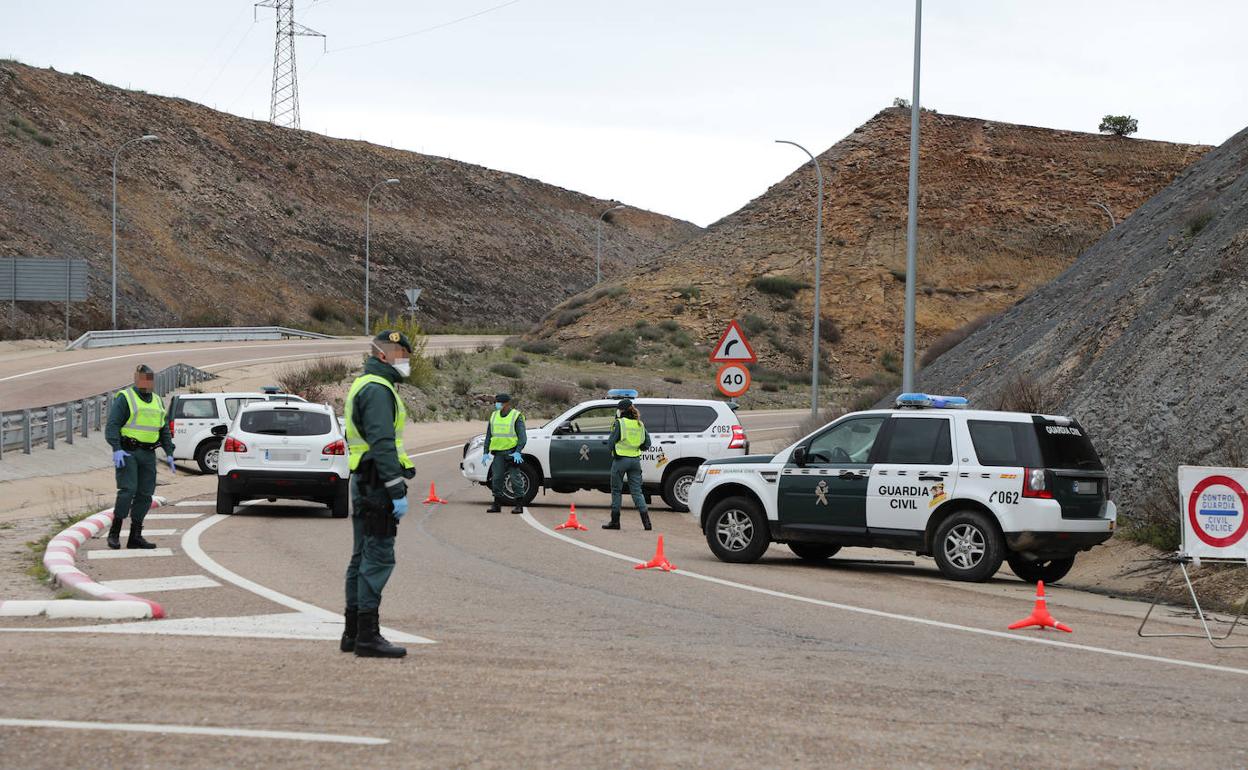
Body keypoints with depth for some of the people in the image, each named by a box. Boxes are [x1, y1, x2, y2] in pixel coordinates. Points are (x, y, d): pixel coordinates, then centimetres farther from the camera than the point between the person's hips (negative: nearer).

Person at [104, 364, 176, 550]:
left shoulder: (157, 402, 17)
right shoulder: (124, 398, -3)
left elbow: (164, 430, 23)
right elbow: (112, 425, -11)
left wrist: (169, 453, 11)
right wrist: (116, 449, -23)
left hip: (148, 455, 6)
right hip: (127, 452, -6)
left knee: (145, 495, 2)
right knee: (128, 490, -17)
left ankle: (135, 536, 7)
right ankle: (114, 533, -10)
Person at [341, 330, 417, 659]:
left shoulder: (361, 386, 21)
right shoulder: (378, 390, -14)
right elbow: (382, 444, -22)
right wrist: (397, 490, -24)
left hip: (362, 482, 11)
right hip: (377, 483, -11)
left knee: (362, 558, 14)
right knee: (378, 558, -11)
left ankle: (353, 632, 18)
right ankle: (367, 635, -13)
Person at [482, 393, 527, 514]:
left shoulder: (516, 416, -5)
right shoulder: (494, 416, 11)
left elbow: (522, 437, -10)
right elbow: (488, 436, 17)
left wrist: (518, 452, -22)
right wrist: (486, 452, 10)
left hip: (512, 452, -5)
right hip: (498, 453, 5)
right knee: (497, 478, 1)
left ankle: (518, 505, 0)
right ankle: (497, 504, 8)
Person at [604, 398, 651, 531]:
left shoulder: (619, 423, -10)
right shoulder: (640, 424, 6)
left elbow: (610, 443, -8)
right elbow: (647, 444, 9)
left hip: (620, 459, -5)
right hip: (635, 460, 5)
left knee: (616, 490, 7)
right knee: (636, 491, 7)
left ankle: (615, 521, 11)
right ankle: (646, 521, -5)